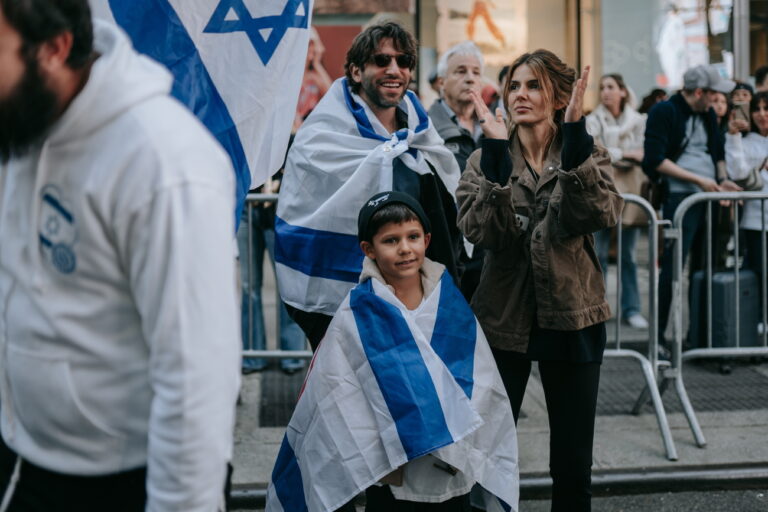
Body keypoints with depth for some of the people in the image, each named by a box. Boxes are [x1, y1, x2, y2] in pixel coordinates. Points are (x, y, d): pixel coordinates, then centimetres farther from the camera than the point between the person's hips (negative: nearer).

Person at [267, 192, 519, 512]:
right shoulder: (358, 315, -8)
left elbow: (482, 382, 3)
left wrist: (460, 443, -7)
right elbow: (335, 401, -8)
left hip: (454, 474, 3)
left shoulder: (451, 305, 1)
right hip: (391, 481, -3)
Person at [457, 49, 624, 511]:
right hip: (503, 319, 0)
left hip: (572, 320, 0)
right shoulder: (486, 160, 3)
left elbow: (602, 214, -19)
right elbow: (481, 231, -16)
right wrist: (497, 156, -24)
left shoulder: (587, 156, 3)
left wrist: (575, 137, -25)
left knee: (573, 463, 9)